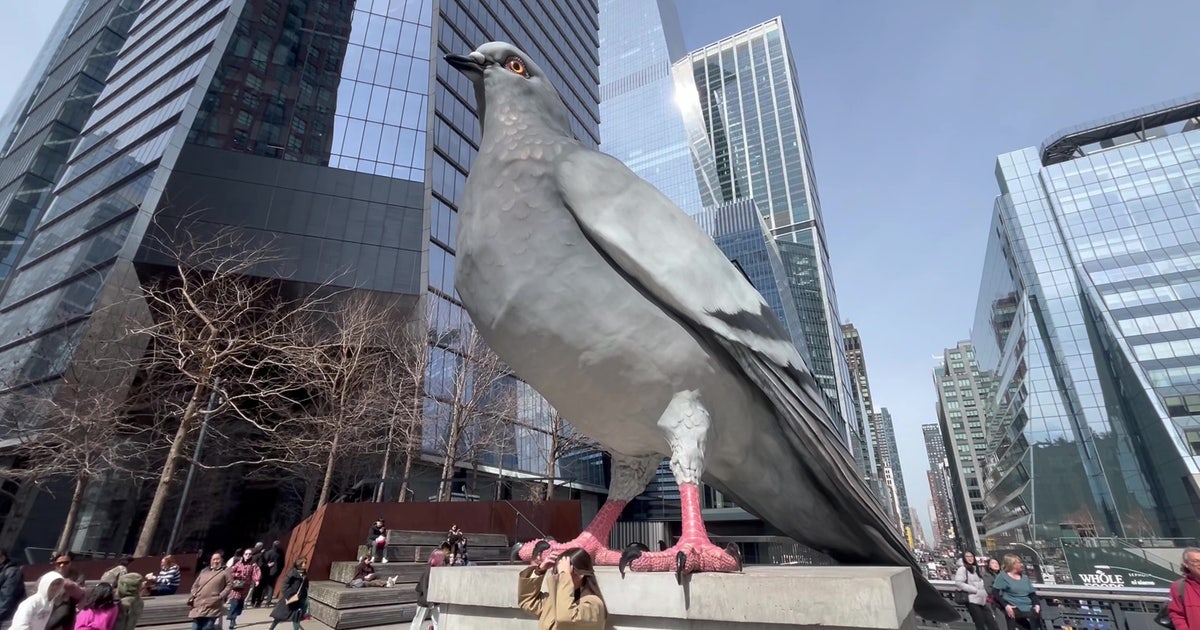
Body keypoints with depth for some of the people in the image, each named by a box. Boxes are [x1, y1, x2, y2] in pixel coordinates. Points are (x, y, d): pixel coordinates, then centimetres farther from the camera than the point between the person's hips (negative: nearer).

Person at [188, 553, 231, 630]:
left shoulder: (225, 572, 7)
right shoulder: (204, 572, 22)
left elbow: (230, 585, 0)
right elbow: (195, 586, 24)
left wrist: (221, 596, -11)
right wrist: (194, 596, 7)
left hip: (213, 606, -5)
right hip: (199, 605, 5)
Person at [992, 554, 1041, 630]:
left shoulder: (1025, 577, 21)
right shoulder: (1003, 576, 2)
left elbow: (1032, 594, 18)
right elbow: (995, 593, -5)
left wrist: (1037, 604, -2)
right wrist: (1006, 606, -18)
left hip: (1029, 608, 4)